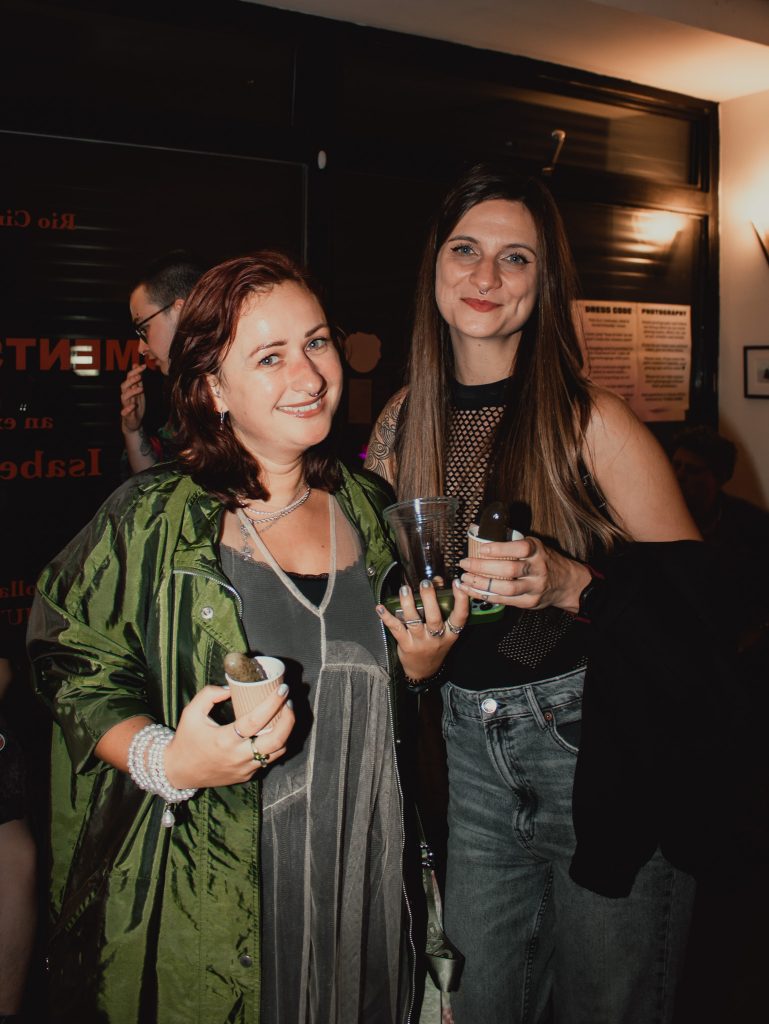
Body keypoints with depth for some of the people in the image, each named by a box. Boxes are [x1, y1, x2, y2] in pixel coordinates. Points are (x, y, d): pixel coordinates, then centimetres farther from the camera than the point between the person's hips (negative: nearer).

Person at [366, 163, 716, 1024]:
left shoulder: (588, 418, -10)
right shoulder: (405, 420, 3)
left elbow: (692, 583, -11)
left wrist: (570, 584, -26)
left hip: (600, 748, -3)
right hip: (467, 748, 4)